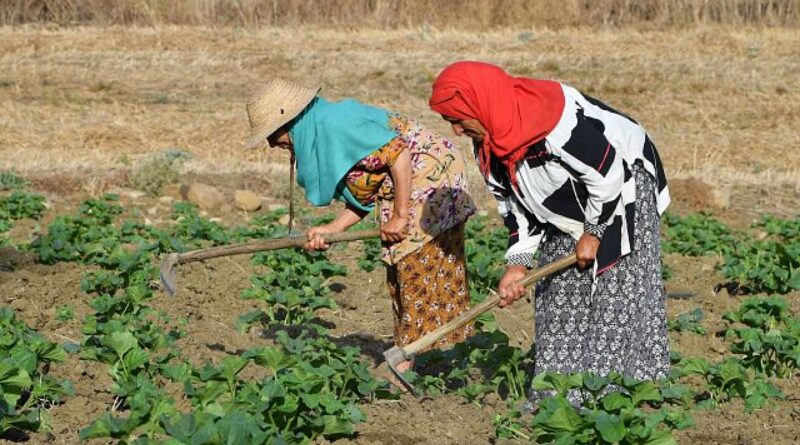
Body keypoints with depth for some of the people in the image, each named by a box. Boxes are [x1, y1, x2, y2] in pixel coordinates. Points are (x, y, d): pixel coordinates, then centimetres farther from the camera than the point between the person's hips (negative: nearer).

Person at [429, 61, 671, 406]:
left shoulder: (557, 120, -35)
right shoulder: (488, 144, -7)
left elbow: (607, 174, -28)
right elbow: (515, 204, 2)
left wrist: (594, 233, -17)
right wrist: (517, 263, -8)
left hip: (623, 195, -8)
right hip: (567, 216, 8)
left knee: (620, 297, -11)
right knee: (557, 298, 4)